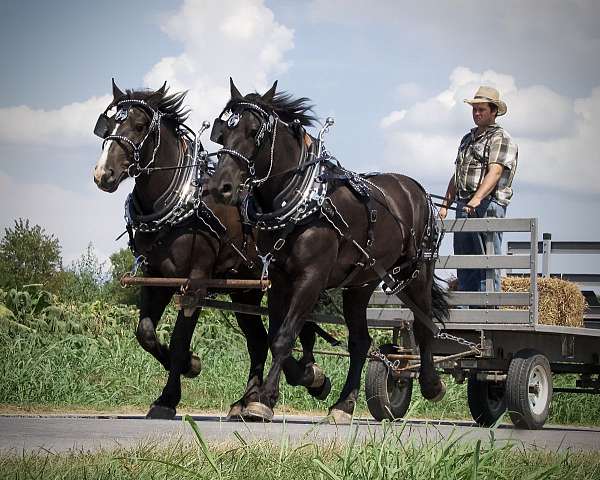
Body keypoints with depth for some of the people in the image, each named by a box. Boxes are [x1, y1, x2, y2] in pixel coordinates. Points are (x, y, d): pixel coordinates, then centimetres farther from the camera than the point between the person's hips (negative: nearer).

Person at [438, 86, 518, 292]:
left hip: (488, 204, -8)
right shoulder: (468, 139, 23)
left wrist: (476, 200, -29)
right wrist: (445, 205, 14)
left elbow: (494, 173, -16)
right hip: (464, 206, 8)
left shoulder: (501, 139, -2)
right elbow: (456, 176, 25)